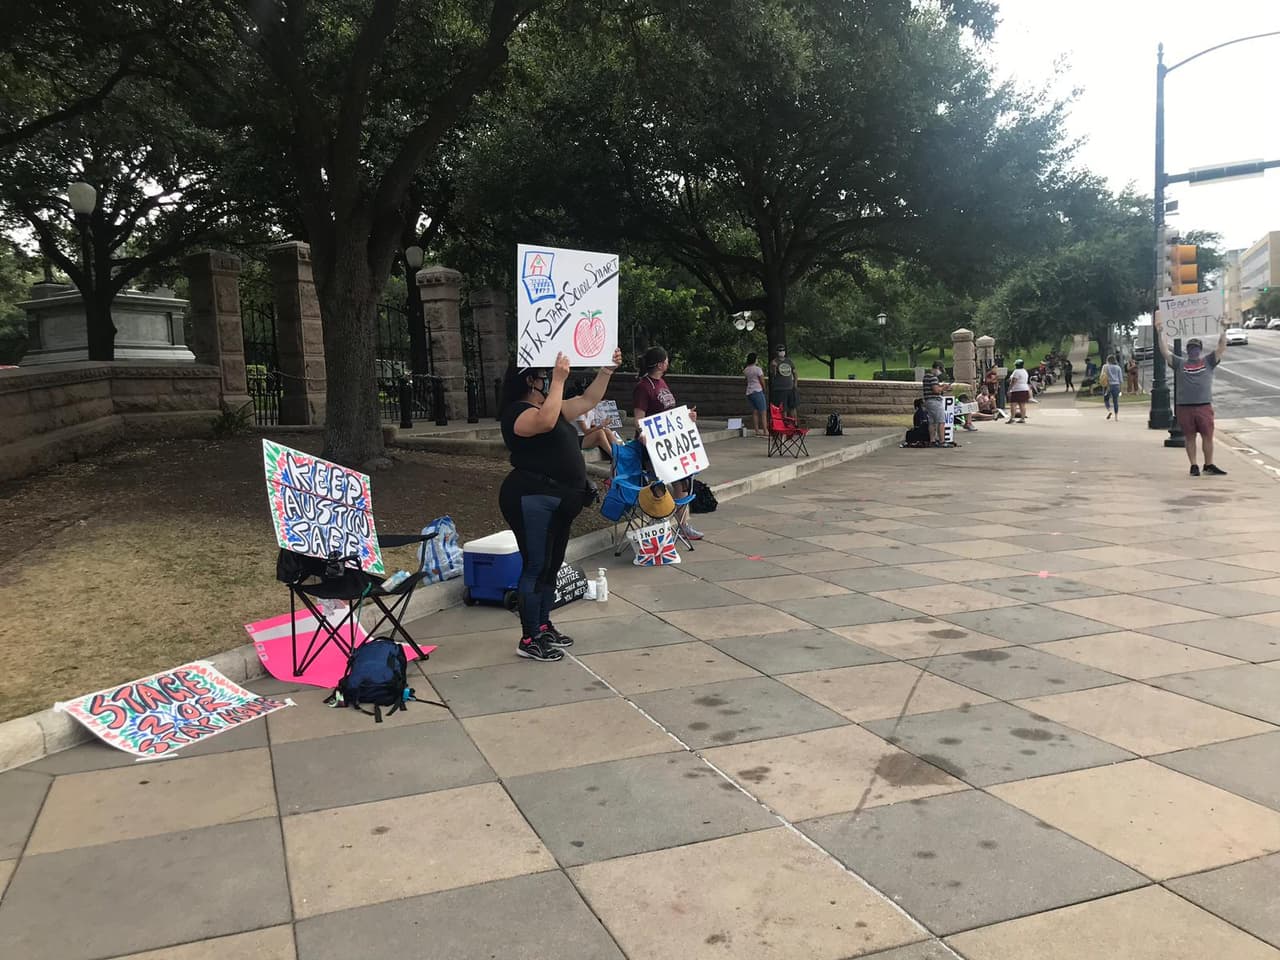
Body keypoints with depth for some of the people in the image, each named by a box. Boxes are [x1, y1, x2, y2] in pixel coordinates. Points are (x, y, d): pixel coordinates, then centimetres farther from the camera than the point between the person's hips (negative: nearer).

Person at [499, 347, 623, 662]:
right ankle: (529, 640, 0)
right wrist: (559, 381, -28)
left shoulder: (552, 406, 18)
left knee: (552, 566, 16)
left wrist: (607, 370, 14)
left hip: (558, 502, 10)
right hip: (533, 501, -10)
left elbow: (588, 400, 23)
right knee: (536, 567, -7)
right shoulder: (518, 412, -12)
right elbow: (546, 422, -34)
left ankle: (544, 627, 27)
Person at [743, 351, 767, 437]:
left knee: (755, 412, 9)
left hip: (749, 392, 7)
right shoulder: (757, 369, -10)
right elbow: (762, 381, -7)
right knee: (762, 412, -2)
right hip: (757, 391, -7)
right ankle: (765, 431, -4)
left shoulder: (745, 370, 7)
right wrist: (764, 389, 13)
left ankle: (757, 431, 9)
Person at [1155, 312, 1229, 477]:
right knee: (1190, 437, 5)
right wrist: (1161, 332, -2)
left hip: (1204, 406, 0)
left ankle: (1209, 465, 13)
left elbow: (1221, 348, 2)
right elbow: (1165, 352, 4)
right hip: (1184, 407, 0)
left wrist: (1223, 330, -7)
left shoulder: (1208, 362, 11)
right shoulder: (1180, 363, 11)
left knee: (1207, 436, 2)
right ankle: (1194, 466, 12)